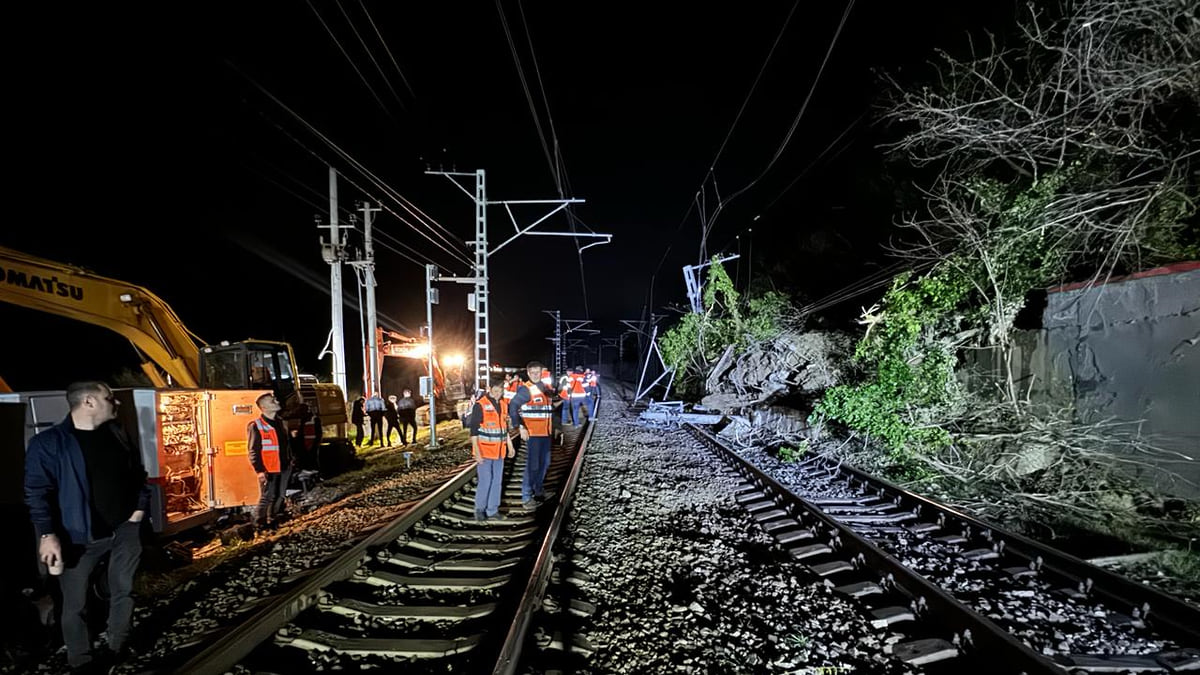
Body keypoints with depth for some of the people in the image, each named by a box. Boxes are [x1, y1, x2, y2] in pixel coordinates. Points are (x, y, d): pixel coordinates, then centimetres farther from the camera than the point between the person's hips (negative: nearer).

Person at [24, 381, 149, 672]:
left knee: (123, 591, 13)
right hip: (81, 536, -5)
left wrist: (140, 508, 4)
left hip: (125, 529, 5)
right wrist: (47, 534, -18)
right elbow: (37, 492, -12)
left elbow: (138, 473, 13)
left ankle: (117, 649, 29)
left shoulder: (116, 434, 6)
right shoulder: (48, 442, -10)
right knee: (76, 602, 2)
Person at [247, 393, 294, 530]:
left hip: (284, 468, 7)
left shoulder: (281, 422, 11)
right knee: (266, 497, -1)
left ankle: (273, 519, 29)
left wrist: (290, 459, 15)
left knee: (280, 496, 14)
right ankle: (260, 523, 15)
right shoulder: (255, 426, -12)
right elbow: (253, 451, -13)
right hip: (268, 470, -7)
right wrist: (260, 470, -18)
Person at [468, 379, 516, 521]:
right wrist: (477, 452, -18)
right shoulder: (480, 405, -12)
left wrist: (510, 446, 19)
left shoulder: (503, 405, 9)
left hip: (499, 451, 6)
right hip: (484, 452, -6)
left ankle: (492, 511, 19)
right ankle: (479, 509, 12)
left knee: (497, 481, 9)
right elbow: (473, 430, -13)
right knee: (485, 481, -6)